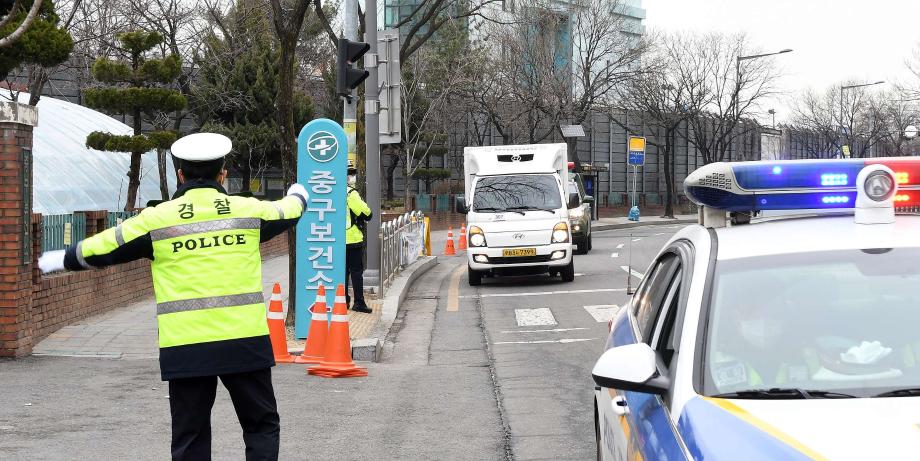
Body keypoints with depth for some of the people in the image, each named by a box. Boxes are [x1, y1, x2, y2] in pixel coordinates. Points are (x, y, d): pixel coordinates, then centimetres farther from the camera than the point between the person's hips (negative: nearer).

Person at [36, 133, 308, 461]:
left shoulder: (157, 219, 2)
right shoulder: (248, 210, 6)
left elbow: (101, 248, 11)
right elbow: (288, 211, 27)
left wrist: (61, 260, 31)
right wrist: (298, 196, 52)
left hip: (186, 347, 0)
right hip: (245, 340, 0)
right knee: (262, 427, 12)